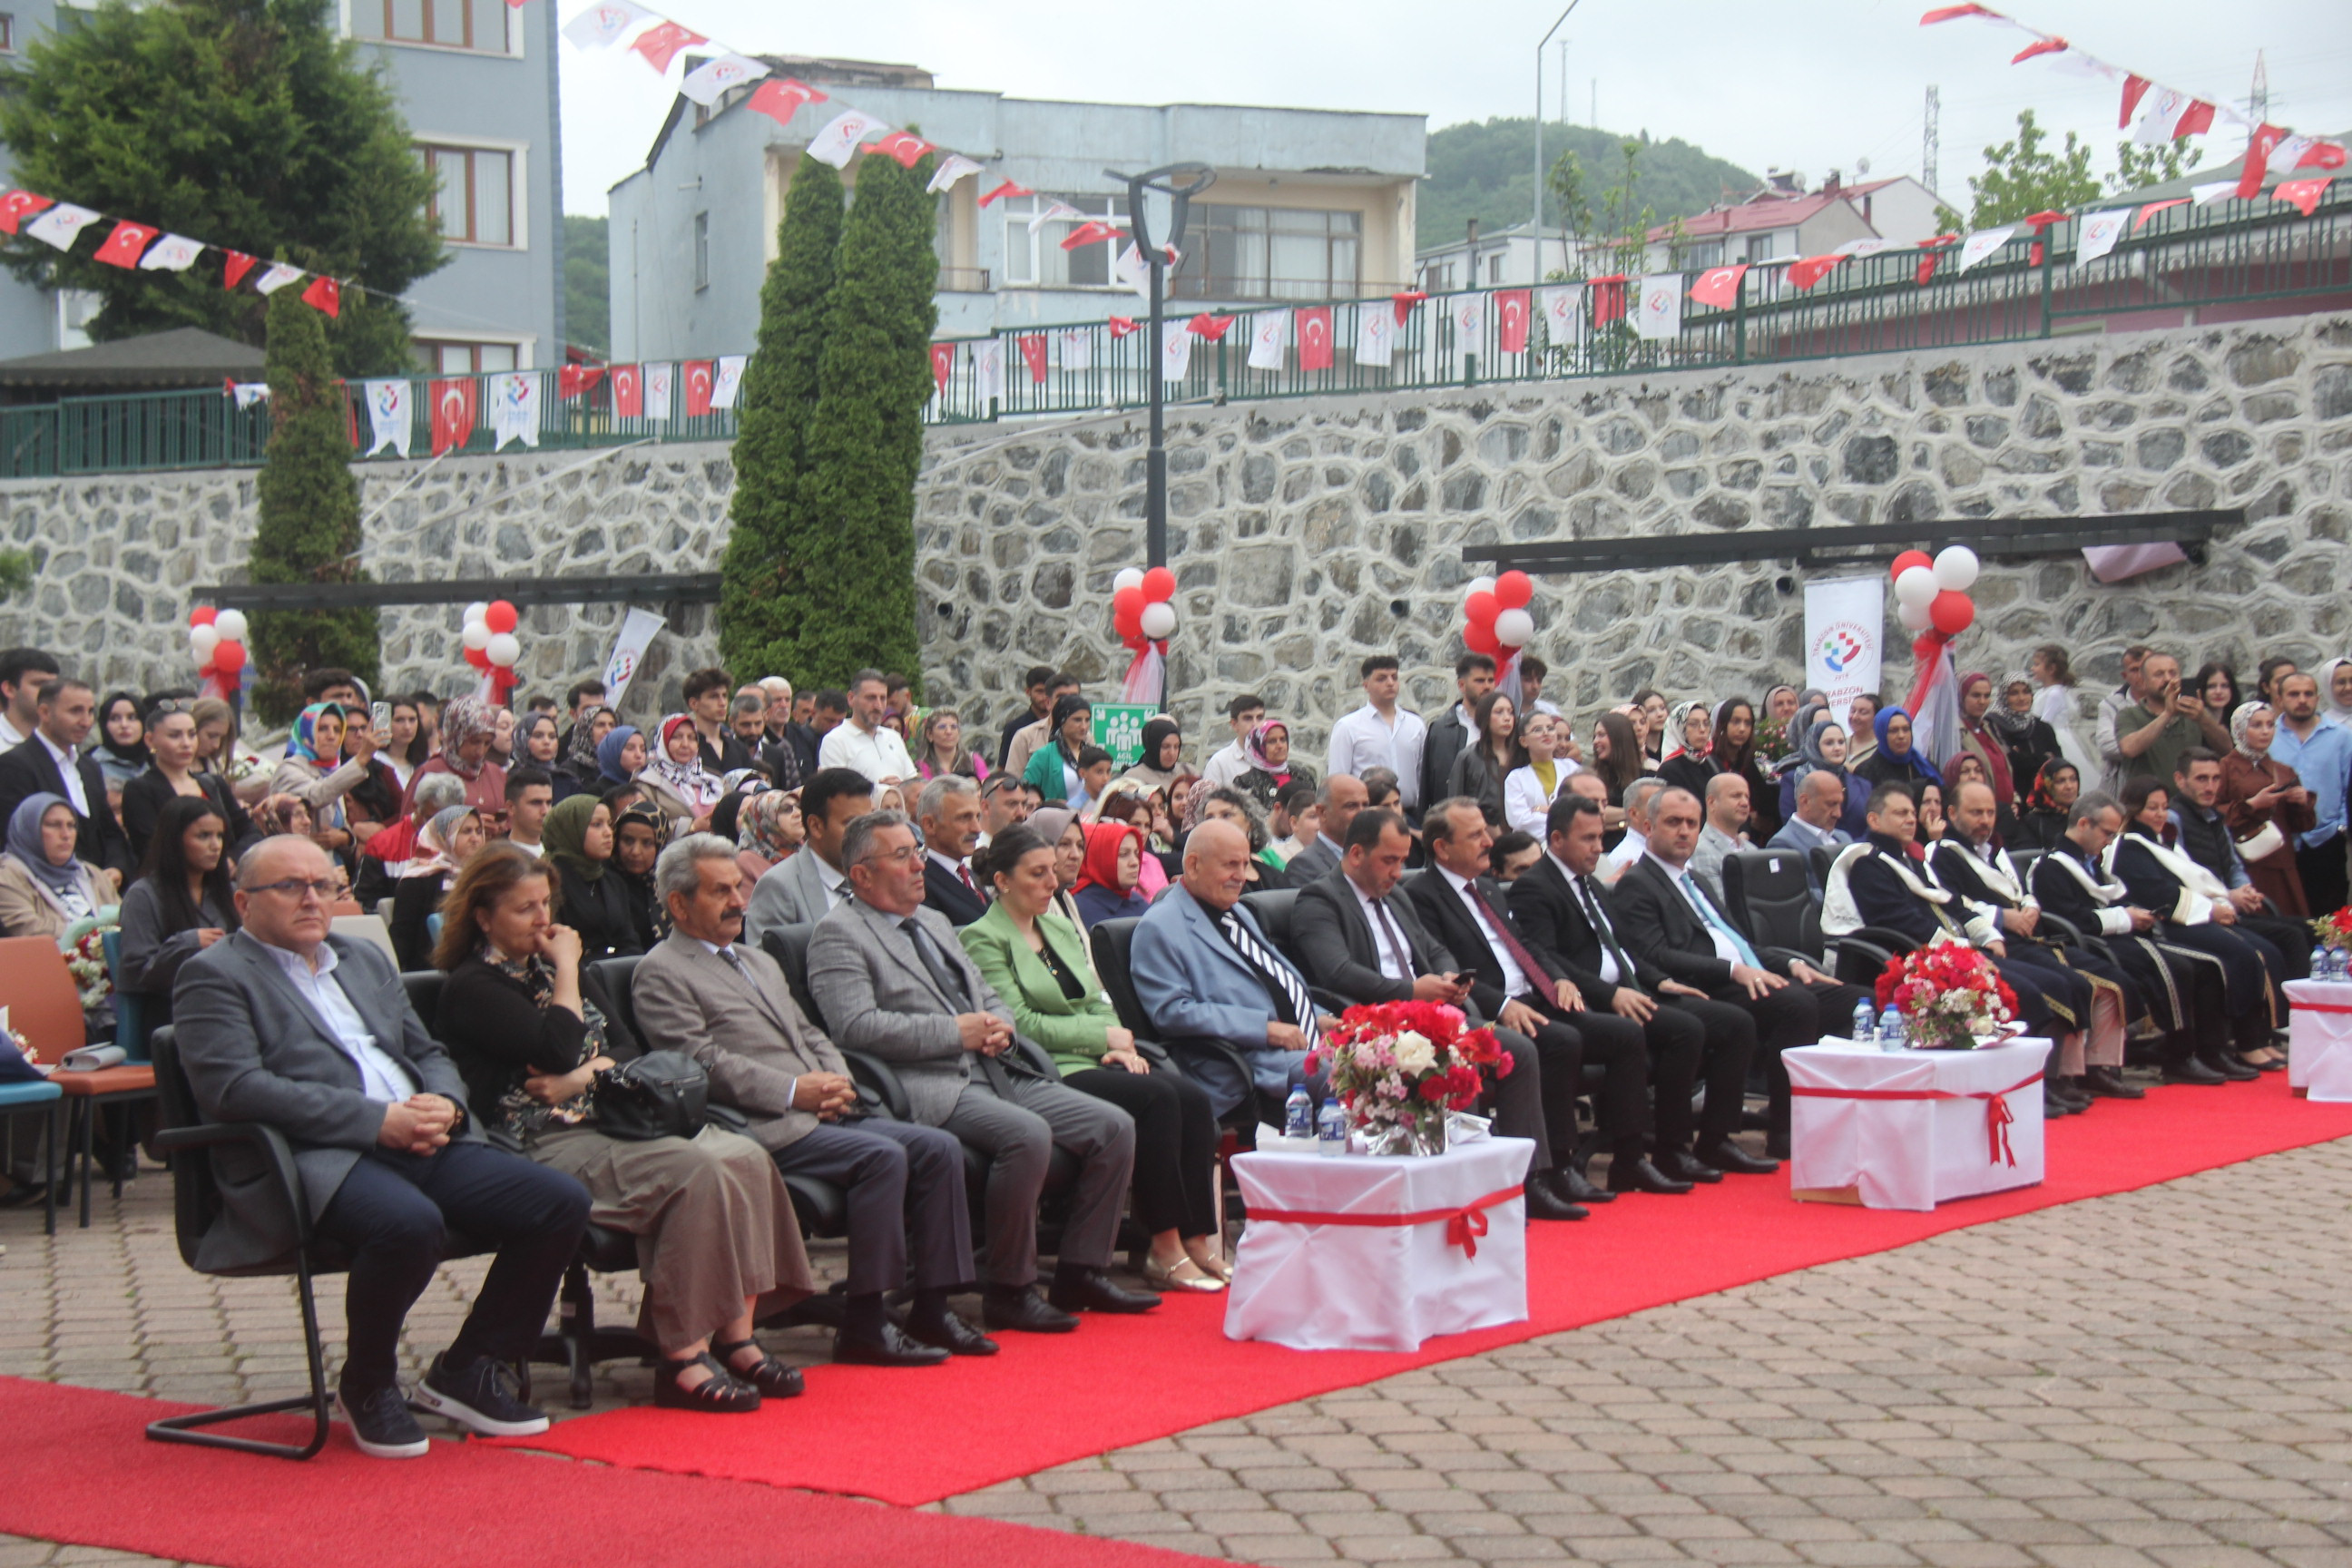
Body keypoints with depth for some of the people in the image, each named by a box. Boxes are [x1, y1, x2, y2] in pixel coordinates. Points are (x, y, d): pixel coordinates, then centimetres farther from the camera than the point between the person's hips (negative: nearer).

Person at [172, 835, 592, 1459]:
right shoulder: (214, 976, 3)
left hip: (423, 1145, 7)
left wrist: (442, 1105, -1)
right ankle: (367, 1387, -8)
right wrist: (378, 1120, -17)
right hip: (314, 1160, -7)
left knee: (562, 1201, -12)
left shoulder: (366, 961, 27)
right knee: (409, 1222, -37)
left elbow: (430, 1055, 26)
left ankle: (468, 1371, 5)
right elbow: (234, 1089, -12)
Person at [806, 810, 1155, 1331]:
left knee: (1114, 1127, -4)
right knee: (1027, 1135, -33)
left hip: (999, 1073, 9)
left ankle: (1080, 1273, 5)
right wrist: (957, 1032, -13)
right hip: (930, 1087, -9)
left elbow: (989, 997, 29)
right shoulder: (838, 934, -1)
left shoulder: (935, 923, 26)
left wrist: (999, 1026, 3)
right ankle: (1008, 1291, -19)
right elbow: (857, 1027, -15)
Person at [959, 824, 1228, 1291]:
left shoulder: (1061, 929, 23)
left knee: (1194, 1098, -19)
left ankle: (1197, 1240, -19)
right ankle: (1164, 1249, -25)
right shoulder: (983, 939, -2)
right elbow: (1019, 1023, -11)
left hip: (1095, 1061, 7)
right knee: (1157, 1097, -29)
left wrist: (1120, 1047, -2)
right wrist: (1104, 1036, -8)